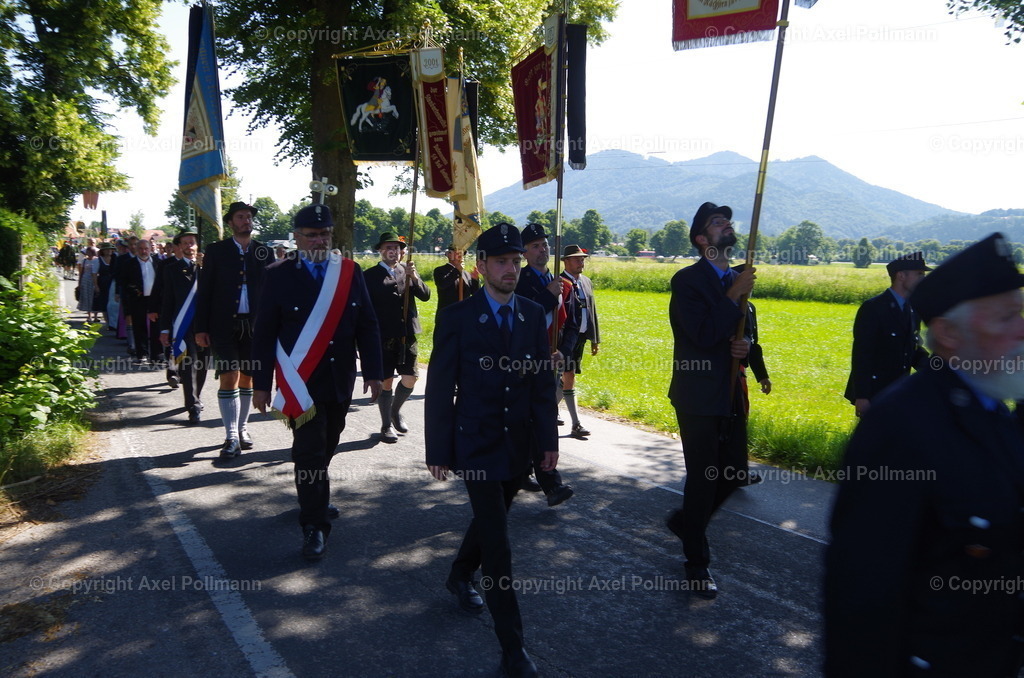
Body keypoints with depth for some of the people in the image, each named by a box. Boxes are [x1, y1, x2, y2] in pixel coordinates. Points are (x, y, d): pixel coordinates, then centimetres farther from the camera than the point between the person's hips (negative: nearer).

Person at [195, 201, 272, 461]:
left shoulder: (265, 252, 7)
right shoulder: (216, 250, 4)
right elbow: (204, 291, 3)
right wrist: (201, 328, -2)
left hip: (254, 325, 2)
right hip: (224, 325, -2)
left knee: (247, 378, 10)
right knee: (229, 378, -5)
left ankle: (242, 428, 24)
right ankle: (231, 438, -2)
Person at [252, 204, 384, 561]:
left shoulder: (350, 272, 3)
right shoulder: (280, 275, -5)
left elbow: (367, 326, 4)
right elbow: (264, 333, -3)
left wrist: (373, 372, 0)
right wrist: (260, 383, -5)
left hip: (340, 382, 4)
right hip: (302, 384, -4)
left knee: (327, 446, 17)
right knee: (310, 451, -4)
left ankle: (315, 501, 40)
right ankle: (315, 526, 7)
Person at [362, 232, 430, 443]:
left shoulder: (407, 271, 10)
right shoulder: (370, 275, -2)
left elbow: (425, 295, -1)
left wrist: (414, 277, -18)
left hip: (407, 336, 4)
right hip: (383, 338, -3)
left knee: (411, 378, 3)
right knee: (386, 382, 3)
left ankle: (396, 410, 31)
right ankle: (386, 426, 18)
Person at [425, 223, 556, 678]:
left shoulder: (534, 315, 2)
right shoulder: (457, 317, -10)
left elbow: (544, 381, 5)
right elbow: (440, 389, -8)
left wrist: (549, 439, 3)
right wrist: (438, 451, -9)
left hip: (519, 444, 5)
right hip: (476, 444, -4)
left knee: (490, 520, 21)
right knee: (497, 542, -4)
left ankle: (461, 576, 51)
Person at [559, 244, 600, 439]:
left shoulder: (587, 282, 14)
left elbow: (592, 311, 17)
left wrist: (595, 339, 15)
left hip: (581, 337, 8)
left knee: (565, 376, 17)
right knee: (569, 378, -9)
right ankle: (576, 424, -7)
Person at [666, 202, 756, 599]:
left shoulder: (737, 280, 10)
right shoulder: (687, 280, -12)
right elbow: (704, 335, -24)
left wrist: (745, 347, -4)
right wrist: (735, 295, -19)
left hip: (730, 395, 7)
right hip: (699, 396, -7)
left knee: (734, 474, 13)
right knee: (703, 478, 2)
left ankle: (685, 522, 39)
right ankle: (697, 562, 21)